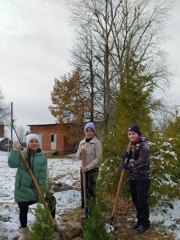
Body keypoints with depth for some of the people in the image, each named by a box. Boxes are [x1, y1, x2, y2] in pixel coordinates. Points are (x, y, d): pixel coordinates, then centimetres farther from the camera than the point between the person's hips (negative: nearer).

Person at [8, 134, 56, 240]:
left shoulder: (42, 157, -4)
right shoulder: (21, 154, -3)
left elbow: (43, 175, -7)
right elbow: (12, 164, -18)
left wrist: (41, 189, -13)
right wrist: (15, 150, -24)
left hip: (36, 188, 0)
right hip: (22, 189, 0)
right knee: (23, 210, 12)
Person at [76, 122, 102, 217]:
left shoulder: (97, 143, -10)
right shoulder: (81, 142, 7)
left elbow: (98, 159, -14)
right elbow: (78, 157, 9)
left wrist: (88, 167, -18)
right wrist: (80, 153, -13)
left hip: (93, 169, -6)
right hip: (83, 169, 6)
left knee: (90, 190, -8)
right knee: (83, 189, 10)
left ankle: (91, 212, -2)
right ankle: (84, 206, 23)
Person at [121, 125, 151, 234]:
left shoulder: (143, 146, -15)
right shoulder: (131, 146, 9)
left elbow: (142, 162, -25)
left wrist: (129, 166, -18)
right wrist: (126, 157, -6)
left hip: (143, 178, -8)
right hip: (133, 177, 8)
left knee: (142, 200, -2)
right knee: (135, 200, 14)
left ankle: (145, 223, 14)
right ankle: (140, 220, 30)